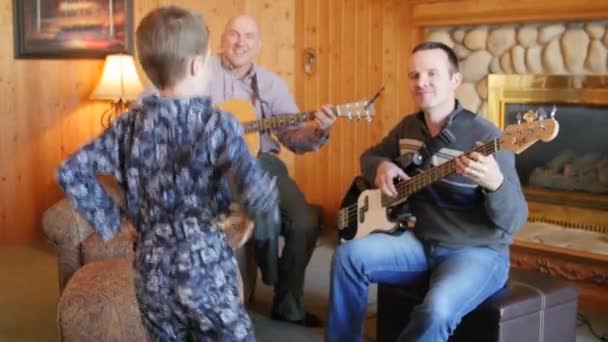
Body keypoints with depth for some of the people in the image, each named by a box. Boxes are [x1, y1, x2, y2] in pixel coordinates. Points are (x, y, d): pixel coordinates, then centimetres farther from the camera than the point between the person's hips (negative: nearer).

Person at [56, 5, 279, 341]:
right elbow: (255, 193, -24)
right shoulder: (218, 124, -13)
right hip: (205, 266, -5)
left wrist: (109, 219, 7)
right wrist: (271, 209, -3)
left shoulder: (130, 124, 1)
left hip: (151, 266, 5)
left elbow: (70, 172, 0)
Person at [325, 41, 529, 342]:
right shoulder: (408, 127, 5)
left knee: (437, 310, -33)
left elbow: (514, 221, -19)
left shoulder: (485, 136, -16)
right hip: (420, 241, 6)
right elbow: (370, 156, 23)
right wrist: (381, 167, -3)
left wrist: (495, 183, -42)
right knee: (349, 255, -16)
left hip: (476, 251, -6)